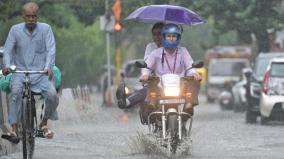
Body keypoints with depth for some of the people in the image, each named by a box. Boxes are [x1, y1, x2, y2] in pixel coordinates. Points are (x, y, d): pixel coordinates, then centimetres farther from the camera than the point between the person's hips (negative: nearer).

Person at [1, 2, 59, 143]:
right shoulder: (15, 30, 3)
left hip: (41, 72, 0)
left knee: (52, 94, -25)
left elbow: (51, 49, -7)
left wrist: (48, 67, -25)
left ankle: (44, 123, 4)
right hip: (20, 71, 0)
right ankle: (14, 130, -31)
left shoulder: (45, 29, 2)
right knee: (15, 91, -32)